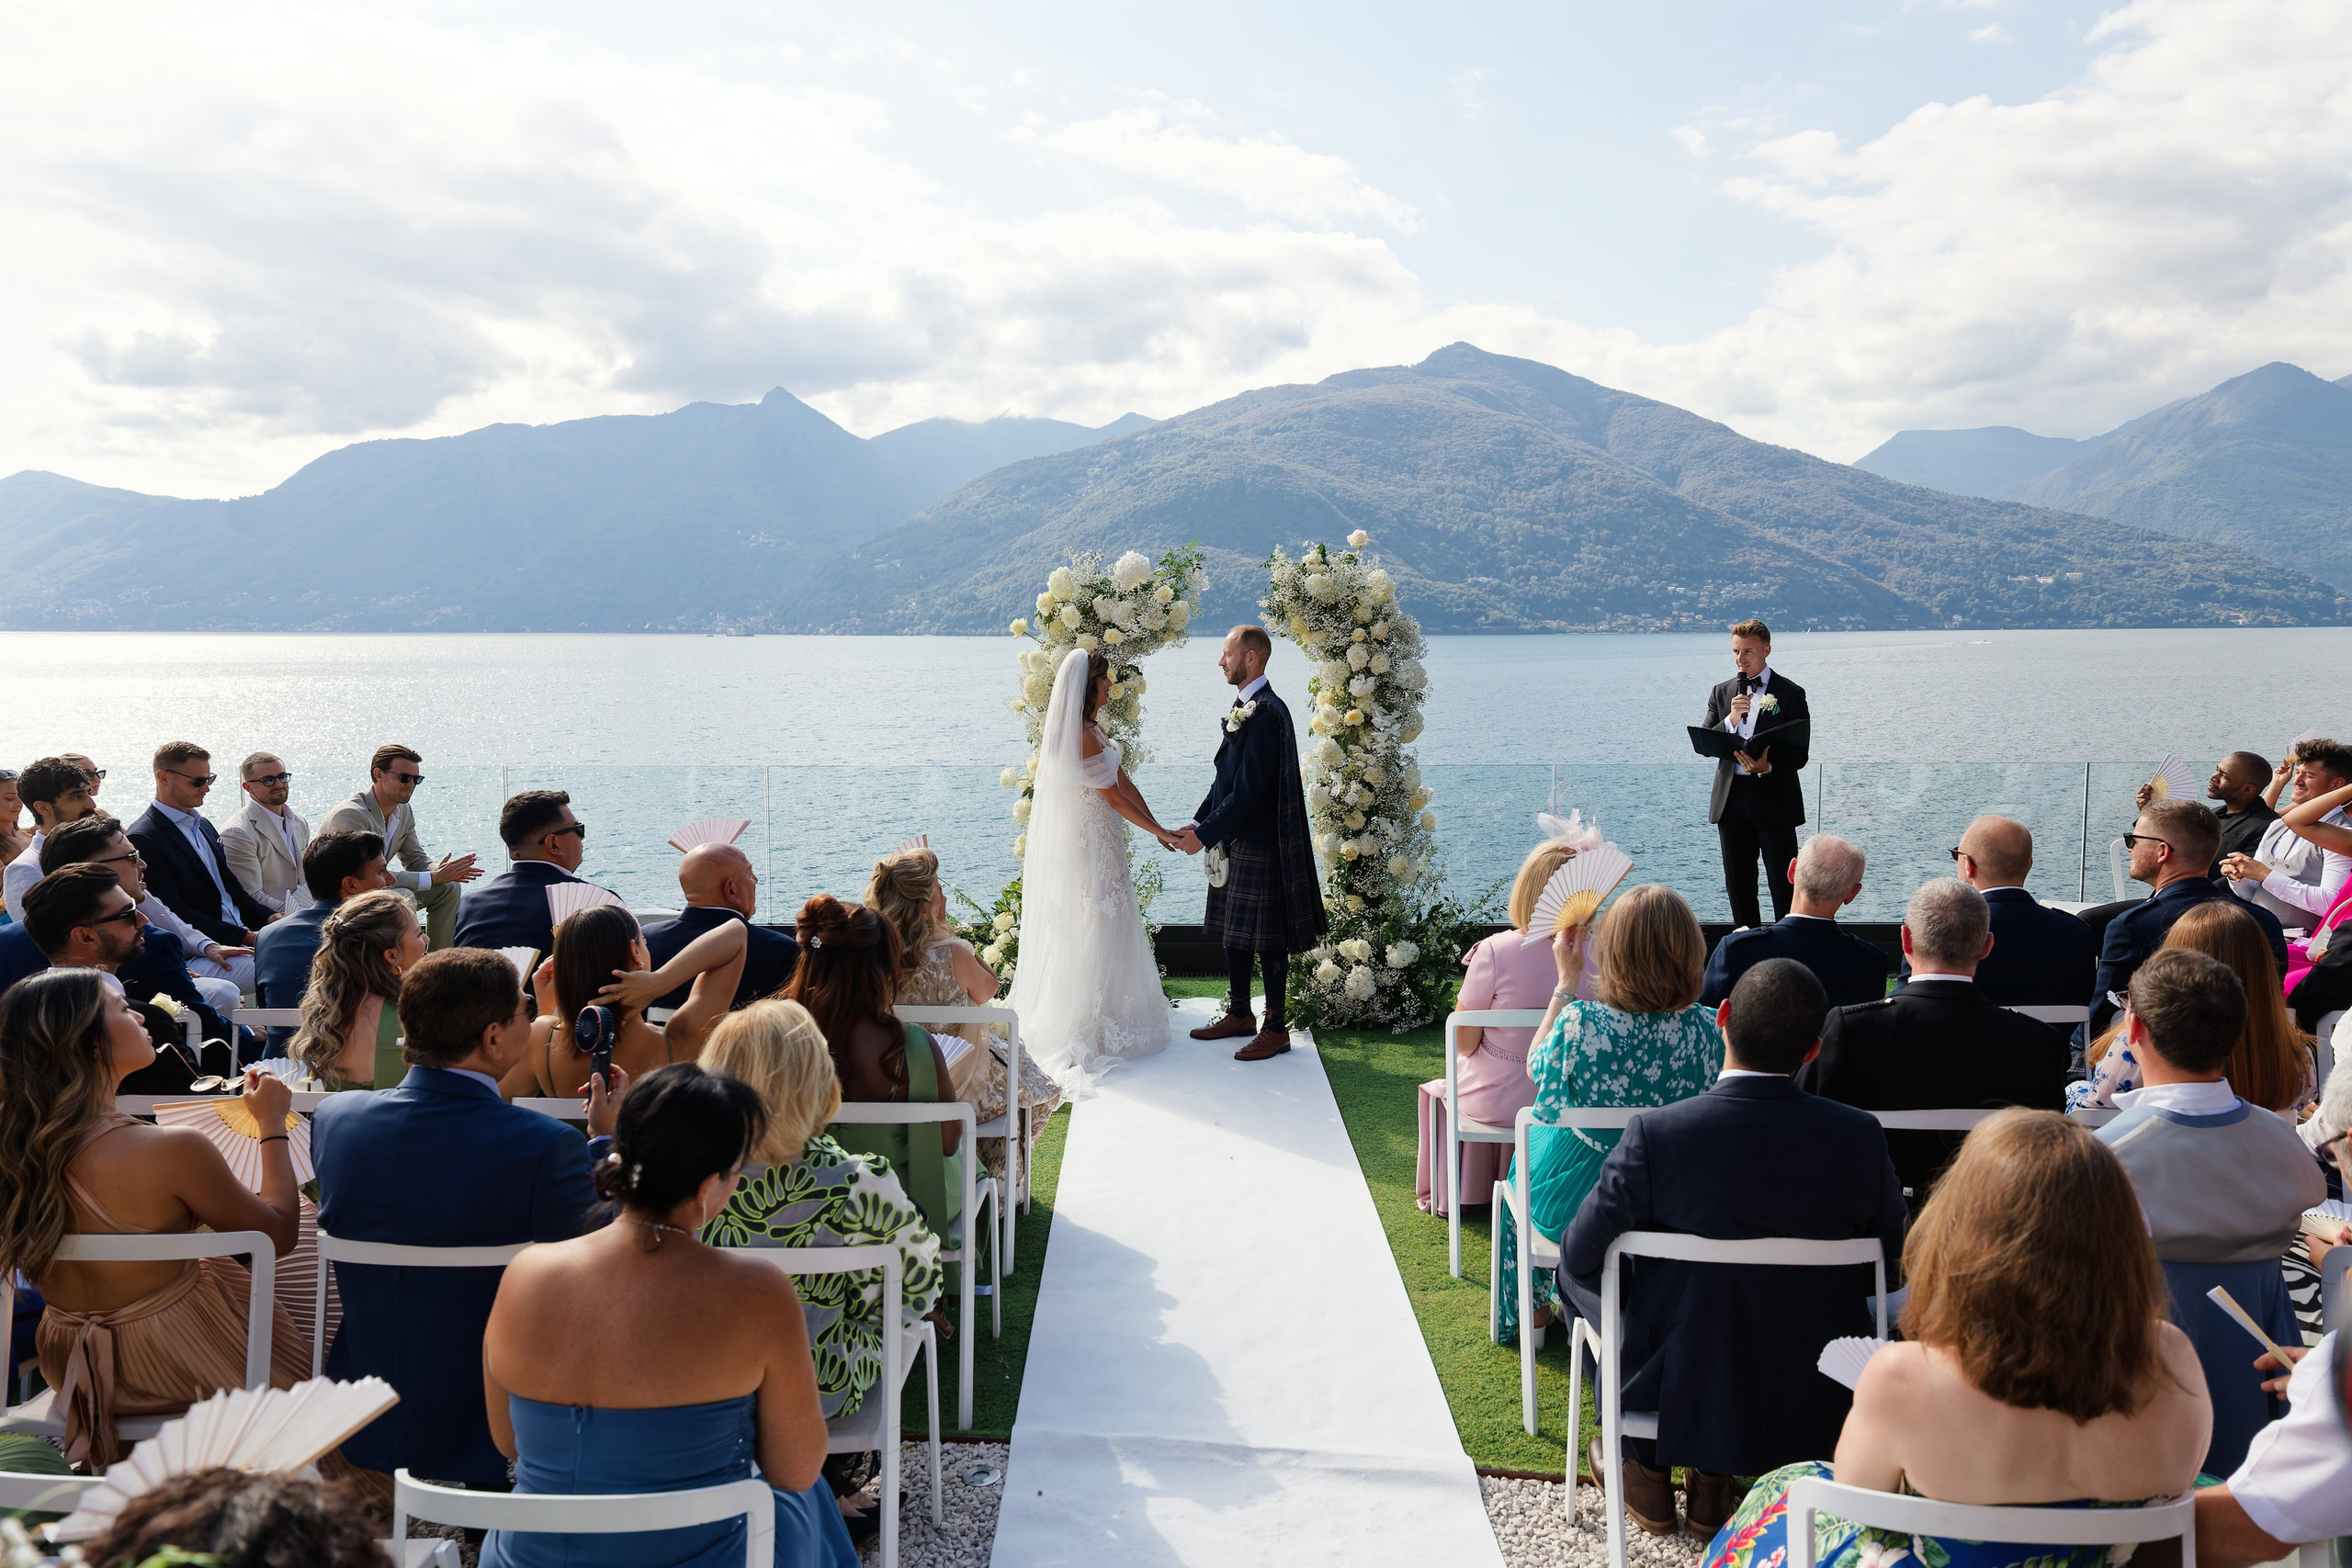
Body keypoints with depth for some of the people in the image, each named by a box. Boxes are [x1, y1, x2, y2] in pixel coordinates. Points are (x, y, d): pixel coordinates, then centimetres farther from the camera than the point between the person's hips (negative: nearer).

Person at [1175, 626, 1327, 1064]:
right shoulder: (1243, 708, 11)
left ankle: (1276, 1028, 10)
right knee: (1234, 932, 17)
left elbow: (1249, 789, -23)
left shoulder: (1265, 713, -20)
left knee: (1266, 938, 0)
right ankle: (1240, 1014, 30)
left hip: (1258, 846, -10)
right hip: (1235, 842, 10)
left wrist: (1206, 834, -18)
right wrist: (1199, 824, 8)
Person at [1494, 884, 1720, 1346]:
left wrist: (1566, 981, -3)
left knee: (1531, 1141, 34)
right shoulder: (1711, 1029, -23)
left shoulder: (1579, 1023, -30)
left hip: (1577, 1206, -2)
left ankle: (1534, 1305, 50)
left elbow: (1535, 1066, -6)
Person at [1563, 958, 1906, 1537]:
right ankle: (1712, 1482, 33)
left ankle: (1646, 1469, 33)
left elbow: (1581, 1258, -13)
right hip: (1814, 1407, 3)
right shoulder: (1861, 1137, -15)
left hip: (1674, 1398, -3)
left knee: (1579, 1268, 23)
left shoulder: (1656, 1134, -23)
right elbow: (1890, 1267, 0)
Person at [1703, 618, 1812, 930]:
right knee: (1738, 886, 10)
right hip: (1732, 799, 4)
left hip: (1774, 799, -4)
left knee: (1785, 886, -1)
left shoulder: (1790, 694, -2)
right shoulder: (1721, 693, 11)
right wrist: (1731, 719, -15)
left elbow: (1799, 754, -6)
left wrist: (1767, 767, -24)